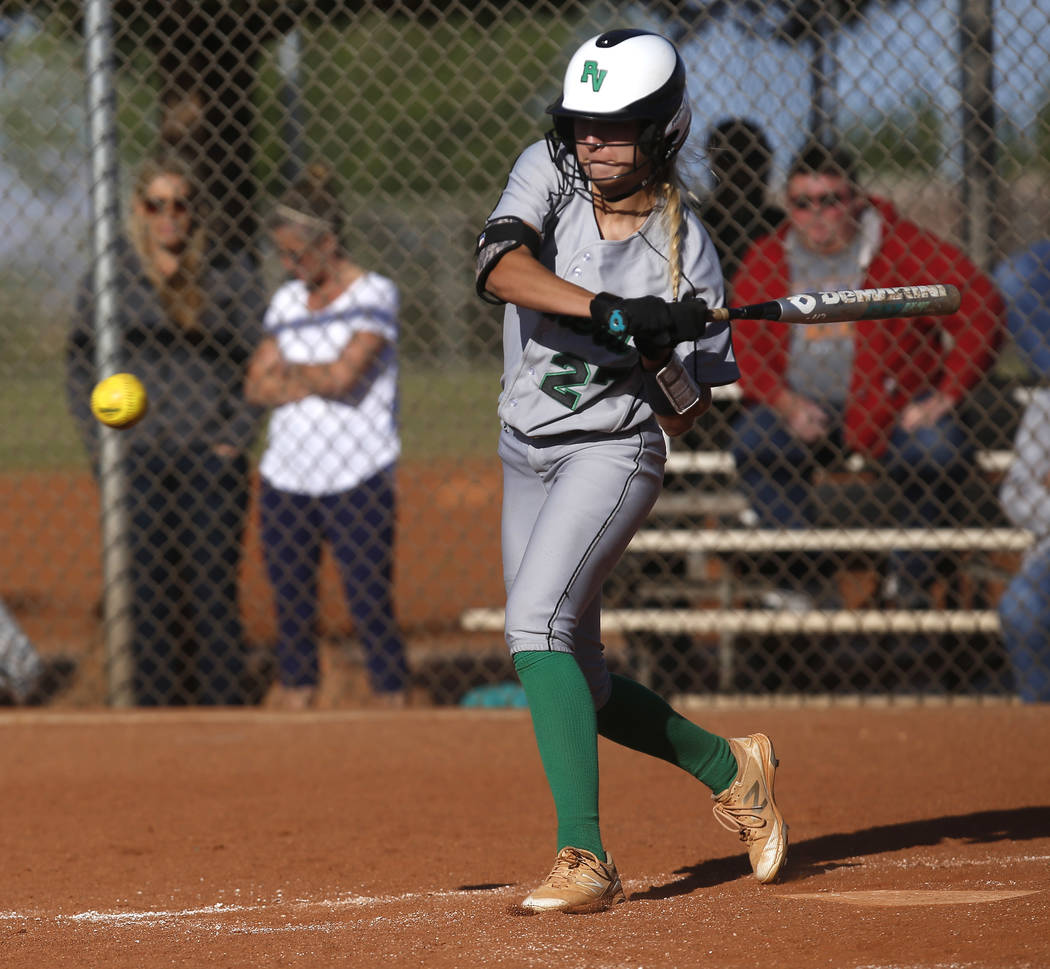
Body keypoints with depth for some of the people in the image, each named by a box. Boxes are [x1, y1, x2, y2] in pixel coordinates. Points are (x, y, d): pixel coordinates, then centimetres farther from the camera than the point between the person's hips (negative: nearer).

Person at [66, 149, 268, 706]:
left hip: (212, 465, 0)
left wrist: (235, 439, -3)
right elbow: (80, 364, 9)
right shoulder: (109, 277, 5)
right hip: (137, 466, 1)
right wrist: (101, 443, -1)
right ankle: (156, 706, 6)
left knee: (213, 594, -2)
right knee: (149, 597, 1)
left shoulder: (230, 279, 5)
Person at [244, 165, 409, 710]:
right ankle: (297, 697, 8)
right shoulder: (286, 301, 14)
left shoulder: (374, 296, -3)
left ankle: (394, 705, -4)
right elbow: (257, 387, 7)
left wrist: (288, 372, 3)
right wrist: (319, 379, -7)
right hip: (286, 479, 5)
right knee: (291, 609, 4)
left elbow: (342, 375, -15)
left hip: (357, 482, -5)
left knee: (372, 612, -7)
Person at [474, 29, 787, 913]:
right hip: (527, 452, 5)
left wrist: (662, 357, -25)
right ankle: (730, 768, 34)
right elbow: (501, 267, -25)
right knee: (579, 688, 10)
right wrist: (611, 311, -36)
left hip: (615, 453, -5)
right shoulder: (549, 174, -4)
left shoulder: (685, 251, -9)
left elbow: (687, 416, -4)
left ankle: (585, 858, -32)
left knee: (537, 622, -27)